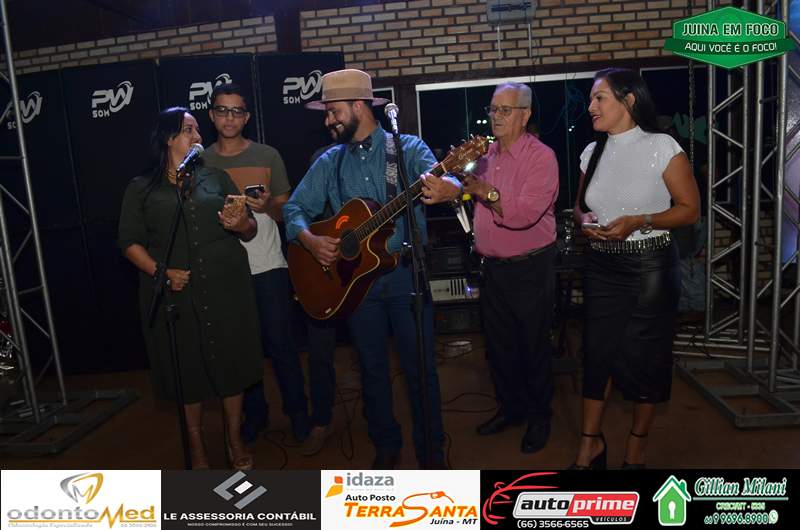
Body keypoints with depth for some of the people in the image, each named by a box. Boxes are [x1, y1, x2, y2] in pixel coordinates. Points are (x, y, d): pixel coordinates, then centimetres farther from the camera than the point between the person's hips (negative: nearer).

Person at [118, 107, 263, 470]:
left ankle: (235, 440, 26)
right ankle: (196, 444, 28)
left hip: (227, 290, 1)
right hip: (175, 295, -1)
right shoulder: (142, 188, 7)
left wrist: (242, 226, -14)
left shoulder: (216, 177, 12)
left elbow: (250, 231, 10)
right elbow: (129, 241, 1)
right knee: (187, 368, 9)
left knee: (231, 362, 7)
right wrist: (161, 271, -14)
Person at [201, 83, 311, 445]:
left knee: (278, 341, 0)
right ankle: (254, 412, 27)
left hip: (267, 266, -1)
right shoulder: (200, 162, 6)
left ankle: (297, 411, 18)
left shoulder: (267, 156, 3)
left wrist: (268, 206, -16)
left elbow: (286, 211, 5)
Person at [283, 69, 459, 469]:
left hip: (404, 272, -3)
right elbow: (295, 206, 8)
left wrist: (444, 189, -45)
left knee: (420, 365, 4)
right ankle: (386, 445, 32)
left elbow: (437, 178, -21)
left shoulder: (408, 148, -3)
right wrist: (309, 239, -12)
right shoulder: (329, 162, 9)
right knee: (372, 367, 13)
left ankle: (431, 449, 23)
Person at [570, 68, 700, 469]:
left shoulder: (661, 147, -9)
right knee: (597, 351, 7)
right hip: (601, 267, 4)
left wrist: (638, 221, -21)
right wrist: (584, 220, -6)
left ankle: (635, 451, 26)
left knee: (643, 356, 5)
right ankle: (589, 445, 22)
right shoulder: (592, 152, 6)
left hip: (649, 267, -4)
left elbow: (690, 209, -7)